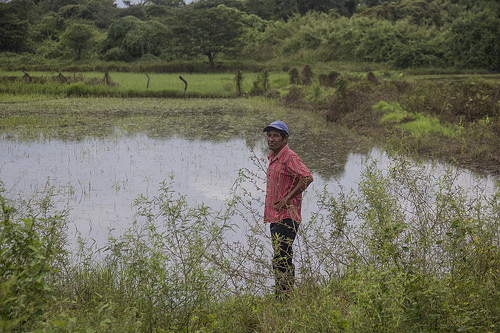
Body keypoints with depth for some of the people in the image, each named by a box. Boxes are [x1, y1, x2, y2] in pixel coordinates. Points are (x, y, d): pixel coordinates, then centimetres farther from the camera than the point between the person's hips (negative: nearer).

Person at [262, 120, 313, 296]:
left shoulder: (290, 157, -13)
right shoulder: (272, 158, 17)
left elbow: (307, 178, -26)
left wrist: (287, 198, -21)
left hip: (286, 217, -10)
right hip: (275, 216, 10)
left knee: (281, 260, -13)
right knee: (282, 260, 14)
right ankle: (285, 296, 21)